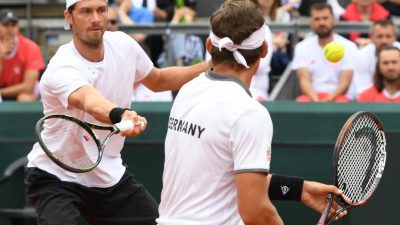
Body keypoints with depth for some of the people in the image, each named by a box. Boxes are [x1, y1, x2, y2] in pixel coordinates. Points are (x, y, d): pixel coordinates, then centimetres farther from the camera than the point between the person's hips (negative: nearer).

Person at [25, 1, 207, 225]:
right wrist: (121, 115, -71)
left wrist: (209, 67, 5)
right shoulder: (61, 69, -28)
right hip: (56, 178, -6)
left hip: (110, 175, 6)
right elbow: (91, 101, -50)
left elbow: (158, 80, 15)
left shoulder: (123, 44, -6)